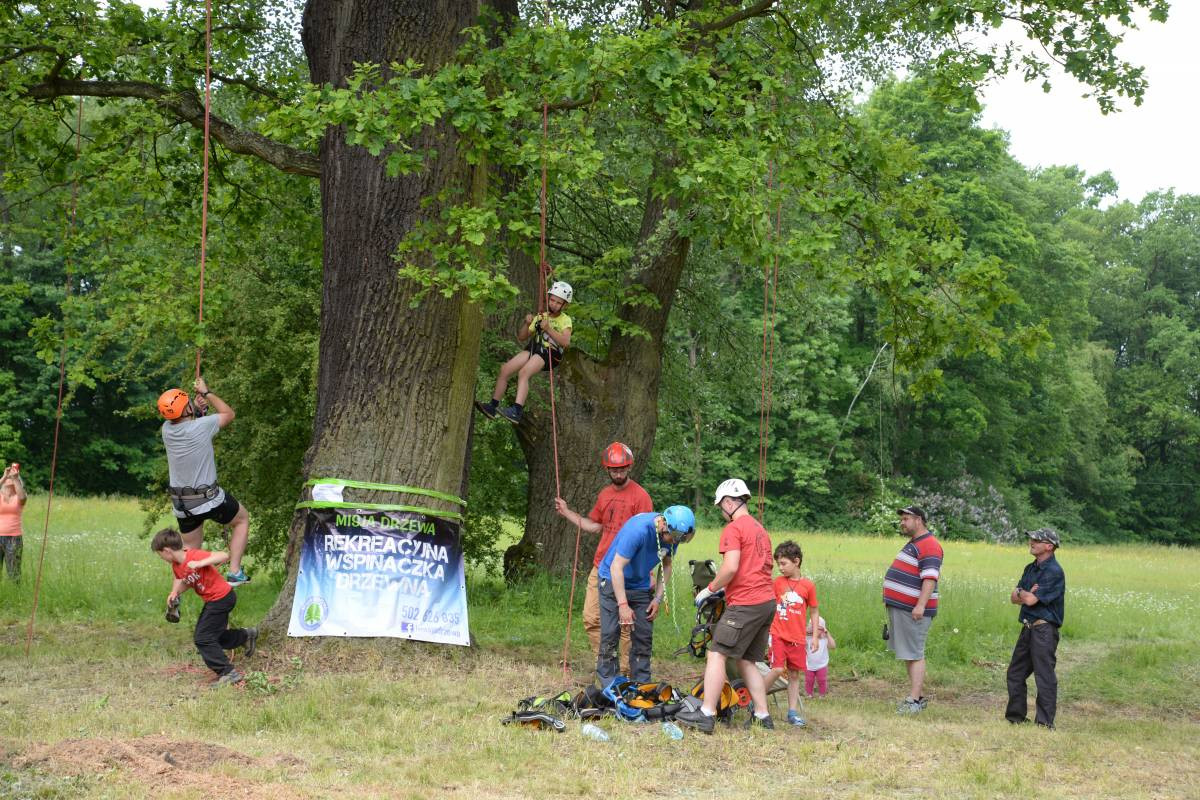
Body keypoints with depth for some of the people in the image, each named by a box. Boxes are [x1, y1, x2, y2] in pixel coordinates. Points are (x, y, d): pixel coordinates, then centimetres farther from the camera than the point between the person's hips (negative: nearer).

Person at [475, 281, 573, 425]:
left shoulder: (565, 320, 6)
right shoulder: (540, 317, 22)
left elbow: (566, 342, -13)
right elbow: (521, 338, 22)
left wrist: (548, 329, -18)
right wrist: (526, 324, 4)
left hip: (550, 353, -6)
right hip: (533, 349, 6)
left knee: (523, 372, -31)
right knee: (505, 369, -13)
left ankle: (517, 411, -44)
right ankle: (492, 407, -10)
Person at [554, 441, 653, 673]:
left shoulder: (640, 496, -7)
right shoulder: (604, 494, 14)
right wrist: (567, 513, 20)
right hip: (600, 567, 7)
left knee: (625, 624, -3)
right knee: (591, 619, 5)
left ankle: (628, 672, 5)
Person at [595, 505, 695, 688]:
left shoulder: (673, 534, -12)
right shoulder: (638, 529, -32)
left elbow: (666, 565, 5)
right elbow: (617, 567, -29)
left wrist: (658, 598, -3)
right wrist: (623, 605, -30)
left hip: (641, 586, 6)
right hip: (613, 582, -6)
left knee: (644, 637, 1)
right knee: (610, 635, -10)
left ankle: (642, 685, 8)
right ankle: (608, 689, -5)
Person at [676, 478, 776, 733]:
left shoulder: (733, 529, -8)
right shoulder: (760, 529, 20)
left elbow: (731, 567, -19)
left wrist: (710, 589, -5)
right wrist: (726, 588, 23)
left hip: (745, 604, -9)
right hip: (767, 601, 9)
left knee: (717, 654, -7)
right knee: (746, 661, 15)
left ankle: (706, 714, -13)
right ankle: (762, 716, 12)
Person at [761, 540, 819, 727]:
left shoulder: (808, 585, 0)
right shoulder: (777, 583, 3)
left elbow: (813, 612, 9)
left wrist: (815, 636, 6)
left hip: (797, 638, 1)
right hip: (778, 634, -1)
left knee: (794, 674, 6)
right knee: (778, 669, -14)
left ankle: (793, 712, 13)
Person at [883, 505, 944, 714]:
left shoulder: (928, 545, -14)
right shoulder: (913, 543, 20)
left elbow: (930, 578, -23)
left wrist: (921, 605, -30)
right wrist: (893, 602, 26)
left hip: (914, 610, -11)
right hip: (901, 608, 11)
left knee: (914, 655, -9)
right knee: (909, 655, 14)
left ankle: (914, 701, -9)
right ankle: (919, 696, 20)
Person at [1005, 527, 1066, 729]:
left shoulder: (1054, 572, -14)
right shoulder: (1031, 568, 15)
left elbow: (1031, 600, -19)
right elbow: (1014, 598, 12)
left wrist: (1021, 593, 3)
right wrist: (1027, 594, -9)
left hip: (1044, 630, -10)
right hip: (1028, 628, 10)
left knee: (1044, 676, -6)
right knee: (1015, 673, 15)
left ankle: (1045, 722, -2)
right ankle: (1015, 716, 25)